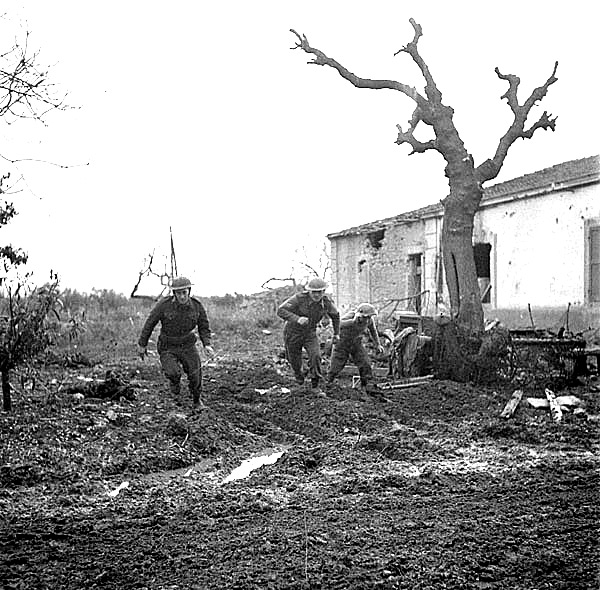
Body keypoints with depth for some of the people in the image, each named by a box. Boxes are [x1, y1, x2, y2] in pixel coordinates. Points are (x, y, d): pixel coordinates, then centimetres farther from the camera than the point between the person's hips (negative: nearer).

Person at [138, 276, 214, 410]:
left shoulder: (197, 306, -13)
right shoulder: (164, 305, -21)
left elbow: (204, 327, -1)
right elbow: (150, 323, -8)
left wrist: (207, 344, -17)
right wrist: (142, 344, 0)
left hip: (187, 345, 2)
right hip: (168, 347, -2)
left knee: (195, 376, 2)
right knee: (173, 373, -25)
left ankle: (196, 400, 33)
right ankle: (175, 387, 12)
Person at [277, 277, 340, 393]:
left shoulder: (326, 302, -16)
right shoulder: (299, 298, -28)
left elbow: (335, 315, 7)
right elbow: (280, 311, -32)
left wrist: (336, 333, 14)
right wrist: (297, 319, -47)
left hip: (310, 333, 2)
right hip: (293, 332, -2)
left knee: (315, 356, -22)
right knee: (295, 361, 14)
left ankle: (315, 386, -6)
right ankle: (298, 372, 52)